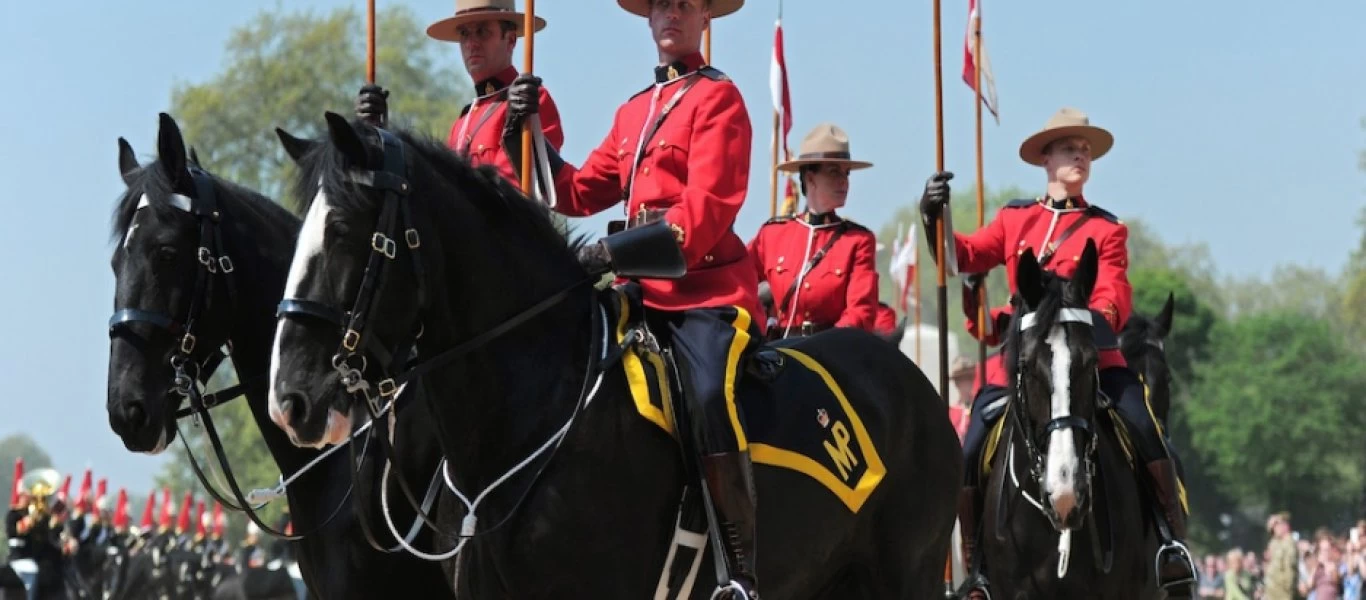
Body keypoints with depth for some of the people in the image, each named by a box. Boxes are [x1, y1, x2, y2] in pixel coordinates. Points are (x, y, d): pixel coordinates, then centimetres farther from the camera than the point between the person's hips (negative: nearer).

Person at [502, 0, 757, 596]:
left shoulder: (718, 98, -1)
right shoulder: (633, 112, 21)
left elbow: (707, 210, -12)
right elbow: (581, 192, 18)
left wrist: (615, 251, -20)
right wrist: (528, 134, 5)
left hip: (709, 289, -8)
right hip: (645, 291, 8)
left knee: (710, 397, -30)